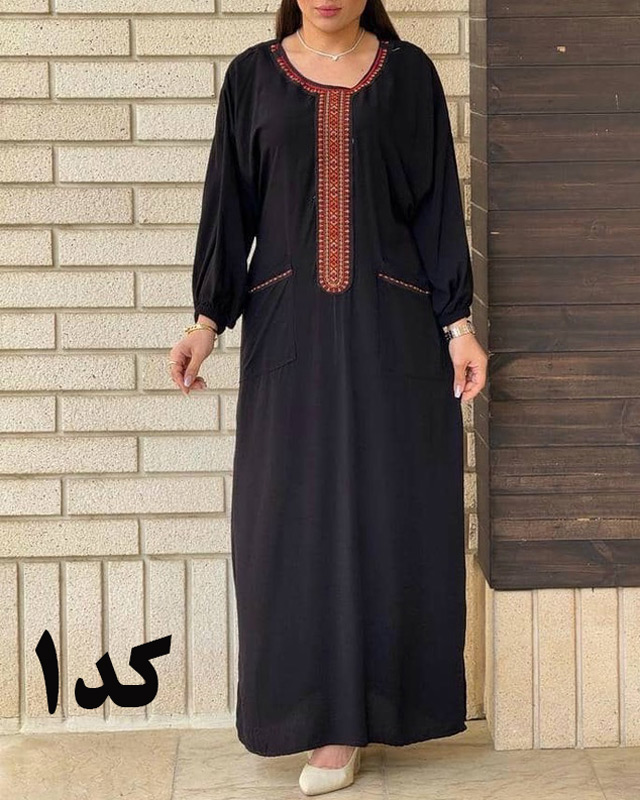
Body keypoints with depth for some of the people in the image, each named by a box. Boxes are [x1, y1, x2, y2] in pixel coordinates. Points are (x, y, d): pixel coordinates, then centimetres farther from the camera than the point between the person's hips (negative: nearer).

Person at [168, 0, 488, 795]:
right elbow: (230, 204, 5)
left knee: (391, 509, 0)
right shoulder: (252, 74, 5)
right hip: (290, 326, 1)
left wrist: (459, 321, -4)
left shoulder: (409, 72, 4)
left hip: (392, 323, 0)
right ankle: (328, 712, 13)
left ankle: (361, 703, 13)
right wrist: (207, 318, -3)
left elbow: (438, 202, 3)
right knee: (295, 516, -1)